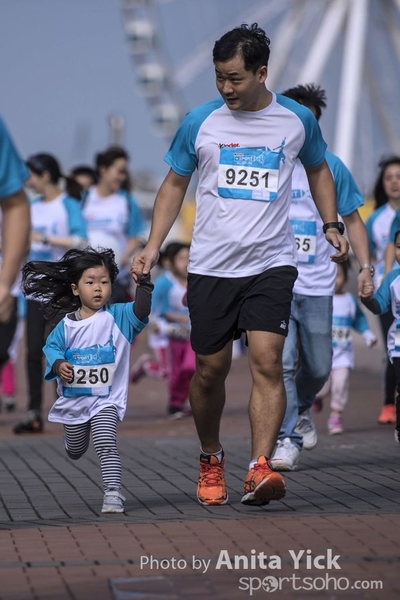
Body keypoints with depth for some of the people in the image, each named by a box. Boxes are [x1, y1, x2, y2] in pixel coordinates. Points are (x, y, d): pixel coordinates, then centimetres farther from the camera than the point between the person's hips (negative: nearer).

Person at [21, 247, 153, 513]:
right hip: (73, 399, 4)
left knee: (106, 446, -22)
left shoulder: (117, 317, -10)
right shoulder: (67, 325, -2)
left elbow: (140, 311, -25)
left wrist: (144, 283, -37)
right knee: (75, 451, 23)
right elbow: (52, 346, 6)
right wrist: (58, 364, -15)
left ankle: (113, 492, -18)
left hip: (106, 400, -4)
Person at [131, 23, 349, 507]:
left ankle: (259, 470, -22)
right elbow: (175, 183, 11)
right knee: (210, 369, 6)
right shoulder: (200, 121, 1)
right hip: (210, 266, 1)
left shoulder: (297, 119, 3)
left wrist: (331, 224, 9)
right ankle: (210, 461, 29)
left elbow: (318, 168, 21)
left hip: (271, 263, -1)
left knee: (267, 362, -16)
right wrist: (153, 247, 2)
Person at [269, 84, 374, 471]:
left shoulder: (331, 167, 5)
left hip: (317, 285, 2)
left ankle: (302, 410, 39)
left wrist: (365, 267, 7)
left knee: (318, 368, 9)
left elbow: (352, 220, 14)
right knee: (281, 363, -14)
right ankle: (287, 440, -10)